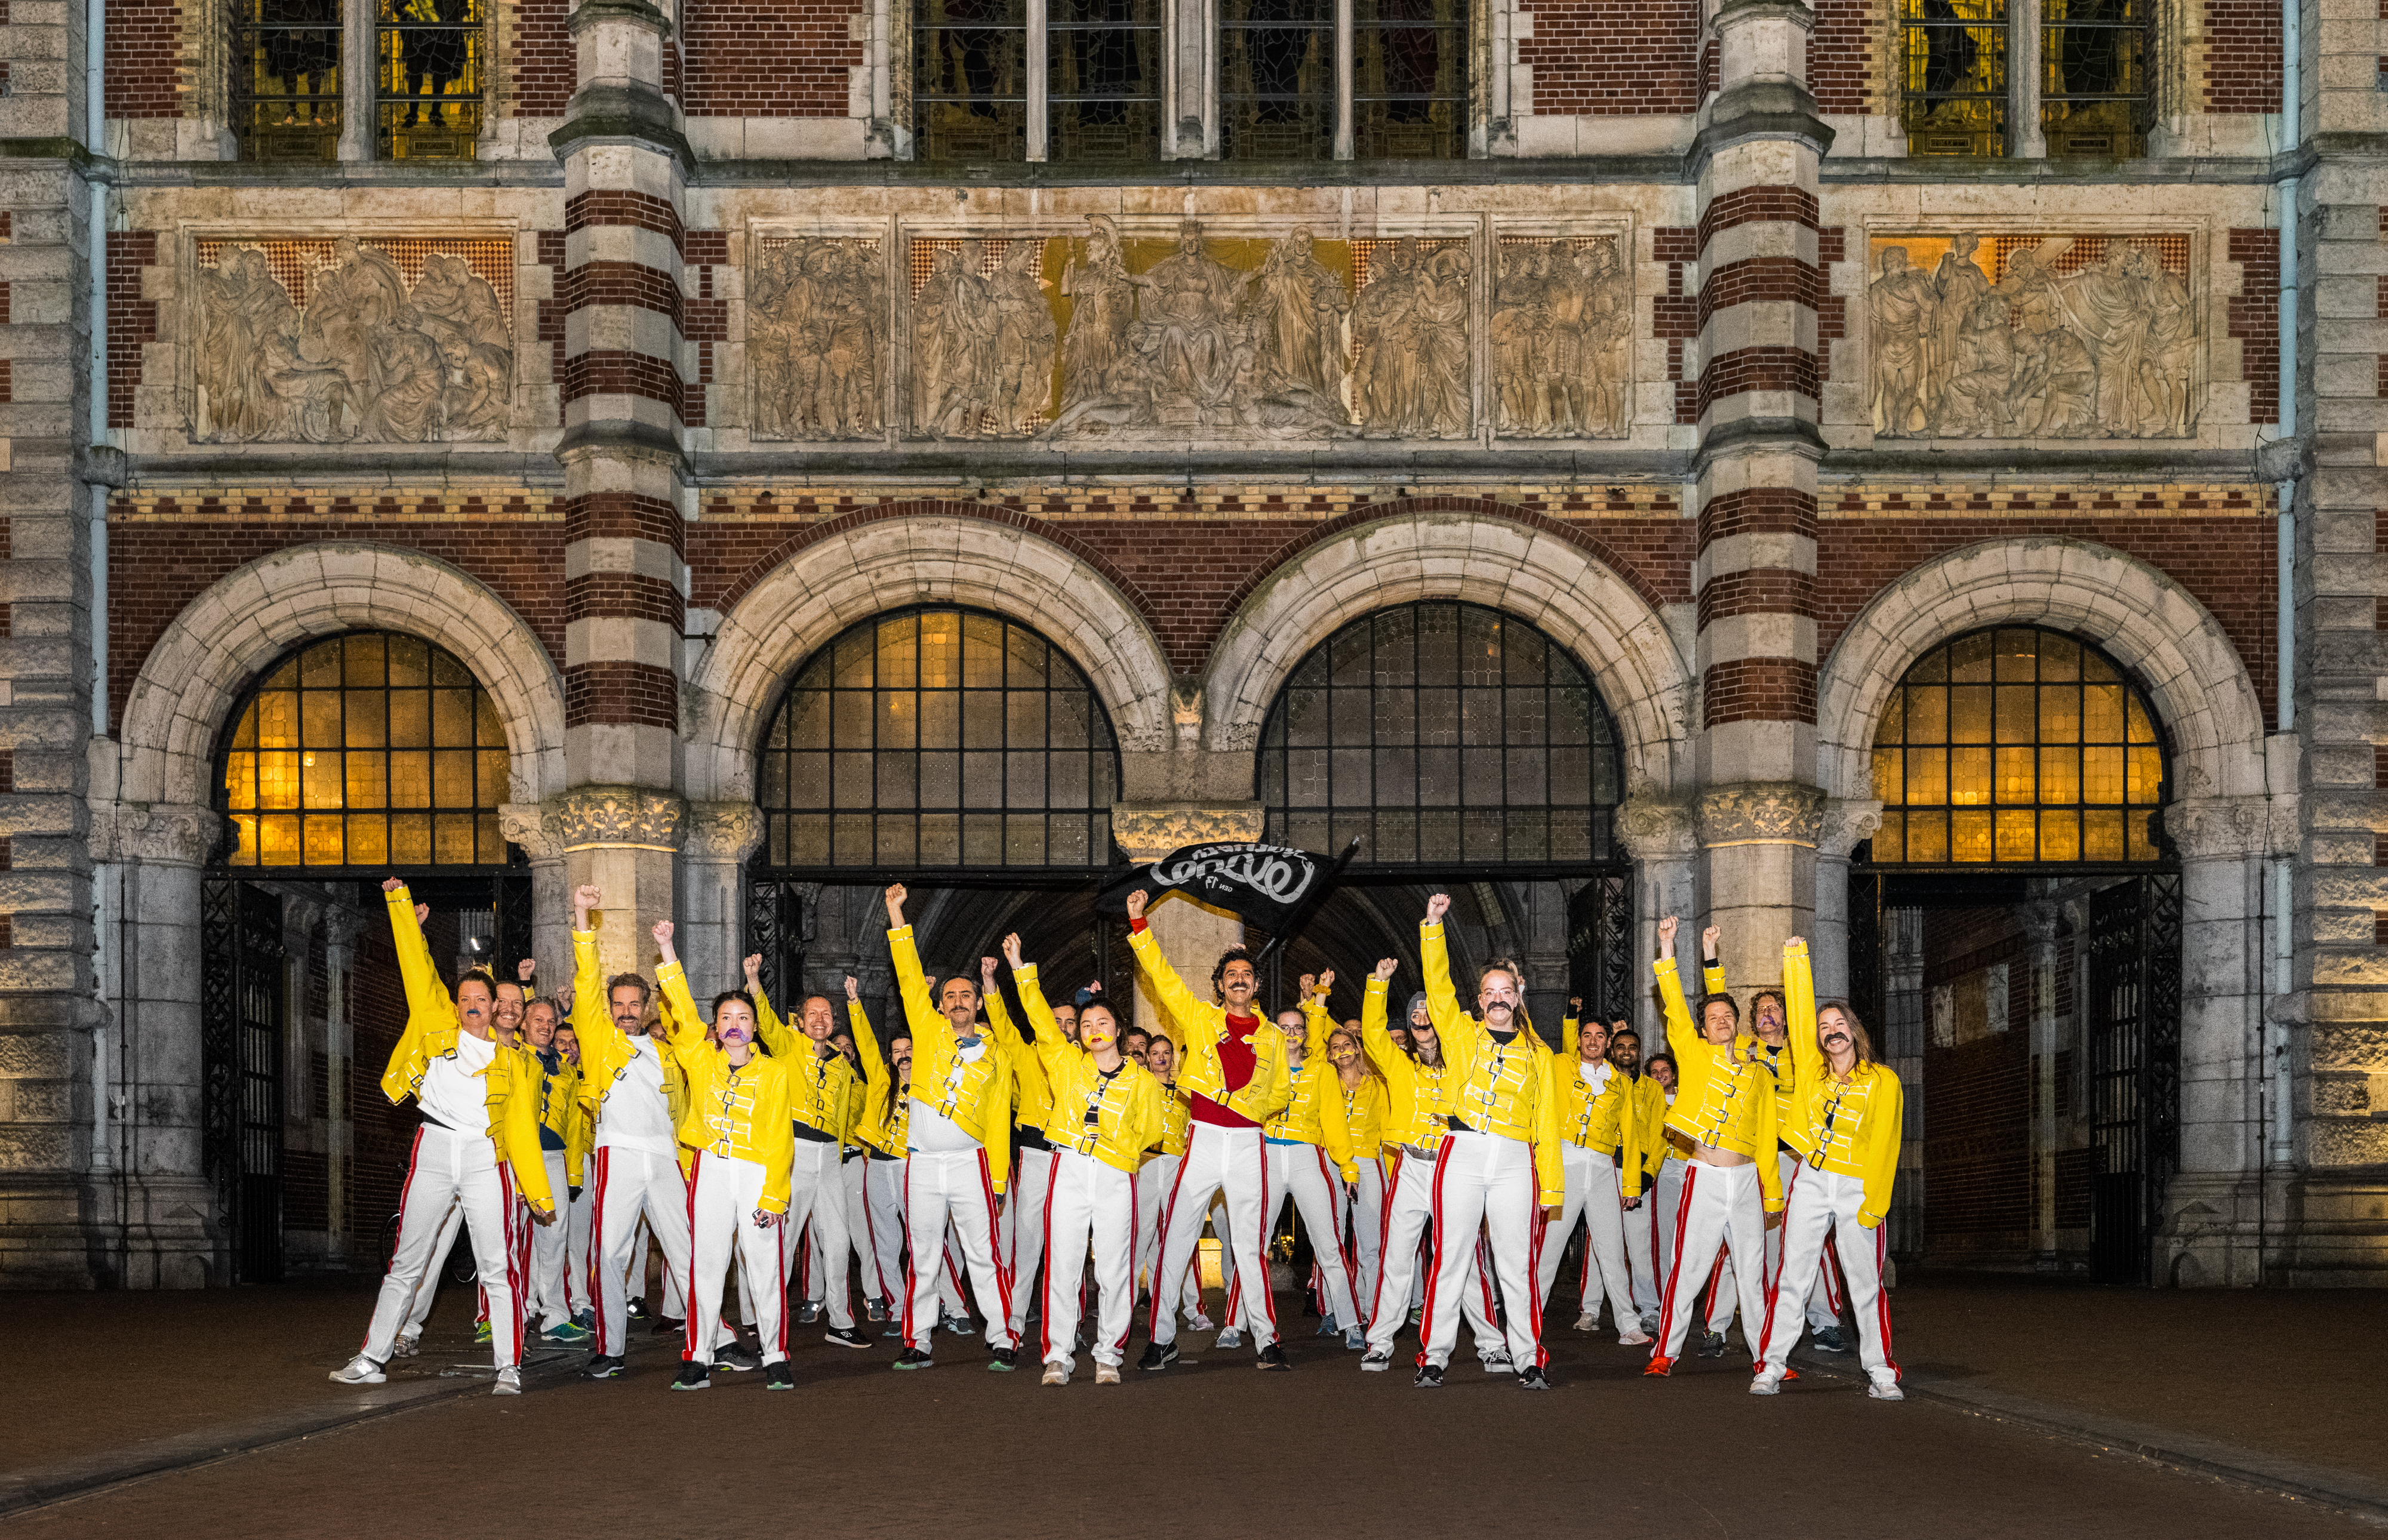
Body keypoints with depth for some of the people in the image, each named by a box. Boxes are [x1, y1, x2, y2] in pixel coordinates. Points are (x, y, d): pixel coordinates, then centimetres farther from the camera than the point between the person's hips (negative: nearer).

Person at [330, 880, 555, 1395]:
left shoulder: (511, 1063, 8)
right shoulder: (437, 1027, 8)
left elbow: (523, 1134, 8)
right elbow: (418, 968, 7)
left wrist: (540, 1197, 4)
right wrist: (401, 906, 5)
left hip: (485, 1160, -1)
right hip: (433, 1154, 1)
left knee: (498, 1268, -4)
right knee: (405, 1265, 8)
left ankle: (509, 1368, 0)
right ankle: (371, 1358, 16)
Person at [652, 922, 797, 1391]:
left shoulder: (774, 1071, 1)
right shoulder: (701, 1059, 7)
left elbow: (779, 1138, -2)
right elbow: (683, 1010, 2)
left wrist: (773, 1194, -9)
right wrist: (666, 950, -4)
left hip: (758, 1172, -2)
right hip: (710, 1170, 2)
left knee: (765, 1268, -1)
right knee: (706, 1264, 3)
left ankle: (776, 1357, 7)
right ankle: (699, 1357, 8)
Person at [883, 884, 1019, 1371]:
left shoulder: (995, 1058, 8)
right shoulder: (929, 1032, 8)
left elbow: (999, 1124, 8)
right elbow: (910, 977, 3)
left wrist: (998, 1181, 3)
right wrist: (896, 915, -1)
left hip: (969, 1161, -1)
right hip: (921, 1161, 1)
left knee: (984, 1256, -3)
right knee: (922, 1258, 6)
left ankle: (1003, 1341, 2)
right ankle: (917, 1343, 12)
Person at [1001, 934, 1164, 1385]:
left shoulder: (1141, 1081, 7)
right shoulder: (1065, 1062, 9)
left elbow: (1149, 1132, 15)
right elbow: (1041, 1020, 5)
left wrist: (1114, 1143, 6)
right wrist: (1021, 970, 2)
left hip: (1116, 1177, 0)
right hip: (1068, 1172, 0)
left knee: (1114, 1270, 0)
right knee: (1062, 1266, -2)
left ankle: (1108, 1354, 10)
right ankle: (1059, 1355, 4)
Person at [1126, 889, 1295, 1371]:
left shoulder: (1272, 1037, 12)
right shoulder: (1200, 1018, 8)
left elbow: (1282, 1090, 20)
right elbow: (1161, 975, 7)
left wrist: (1251, 1106, 1)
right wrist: (1139, 924, 2)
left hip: (1248, 1144, 1)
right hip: (1203, 1141, 0)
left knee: (1249, 1246, 3)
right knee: (1175, 1240, -2)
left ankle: (1266, 1339, 9)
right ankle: (1162, 1338, 6)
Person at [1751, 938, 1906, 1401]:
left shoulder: (1882, 1080, 0)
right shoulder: (1811, 1067, 9)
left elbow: (1884, 1145, -5)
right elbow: (1801, 1011, 4)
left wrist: (1874, 1201, -12)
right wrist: (1796, 959, 1)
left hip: (1857, 1188, -2)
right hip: (1810, 1181, 2)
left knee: (1866, 1283, 1)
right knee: (1791, 1277, 0)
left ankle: (1880, 1370, 10)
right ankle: (1771, 1365, 3)